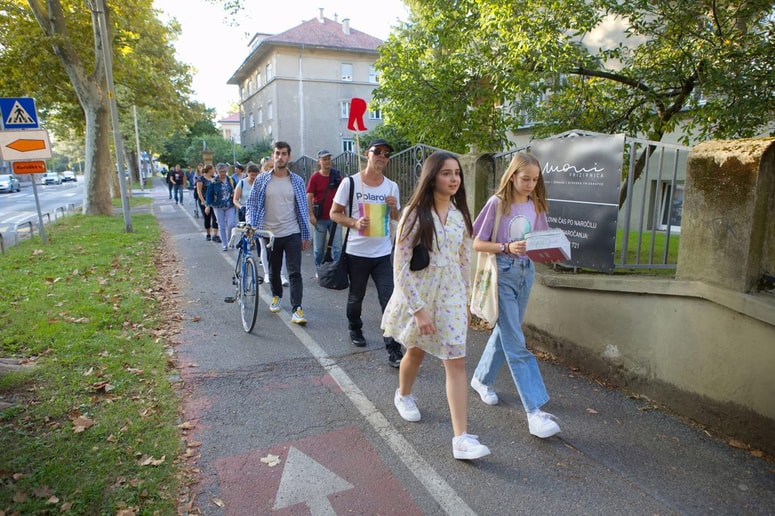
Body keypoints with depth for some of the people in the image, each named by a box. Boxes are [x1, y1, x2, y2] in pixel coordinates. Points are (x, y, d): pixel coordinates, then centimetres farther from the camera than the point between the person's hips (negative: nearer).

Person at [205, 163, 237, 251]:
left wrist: (234, 194, -7)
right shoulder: (214, 182, -3)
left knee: (231, 224, -10)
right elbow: (209, 194, -1)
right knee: (221, 226, 5)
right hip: (218, 207, -1)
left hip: (230, 206, 1)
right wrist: (208, 205, -6)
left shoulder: (231, 180, 2)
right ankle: (224, 244, 16)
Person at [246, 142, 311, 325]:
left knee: (295, 273, -7)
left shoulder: (297, 181, 1)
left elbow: (303, 208, 3)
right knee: (273, 271, 18)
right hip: (270, 234, 1)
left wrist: (306, 235, 2)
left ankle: (296, 309, -7)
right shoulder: (262, 180, 0)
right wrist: (251, 228, -6)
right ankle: (276, 295, 43)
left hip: (292, 234, -1)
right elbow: (252, 205, 4)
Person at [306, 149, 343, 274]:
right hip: (320, 218, -2)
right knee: (319, 247, 9)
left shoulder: (337, 175, 4)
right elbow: (309, 197, -7)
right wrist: (311, 215, -14)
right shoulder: (315, 177, -4)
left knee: (337, 246, 0)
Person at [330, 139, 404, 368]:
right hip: (357, 252, -2)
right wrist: (354, 223, -21)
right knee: (356, 297, 16)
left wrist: (394, 208, -7)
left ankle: (394, 350, 0)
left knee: (389, 301, -5)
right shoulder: (350, 183, -6)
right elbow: (334, 213, -3)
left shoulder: (391, 186, 4)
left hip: (383, 253, 2)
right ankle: (355, 329, 44)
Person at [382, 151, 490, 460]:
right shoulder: (414, 214, -13)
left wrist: (465, 299, 12)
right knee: (416, 351, 18)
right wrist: (418, 309, -19)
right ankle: (403, 396, 50)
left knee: (456, 362, -2)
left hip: (451, 295, 3)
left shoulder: (460, 215, 1)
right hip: (418, 292, -3)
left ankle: (461, 439, 2)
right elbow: (400, 267, -16)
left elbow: (465, 261, 10)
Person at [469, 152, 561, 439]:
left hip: (526, 273, 6)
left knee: (505, 331, 17)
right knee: (515, 343, -6)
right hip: (502, 273, -6)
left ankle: (481, 379, 38)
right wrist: (507, 248, -22)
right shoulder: (497, 203, -9)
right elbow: (477, 244, -9)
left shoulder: (535, 205, 6)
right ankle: (534, 411, -4)